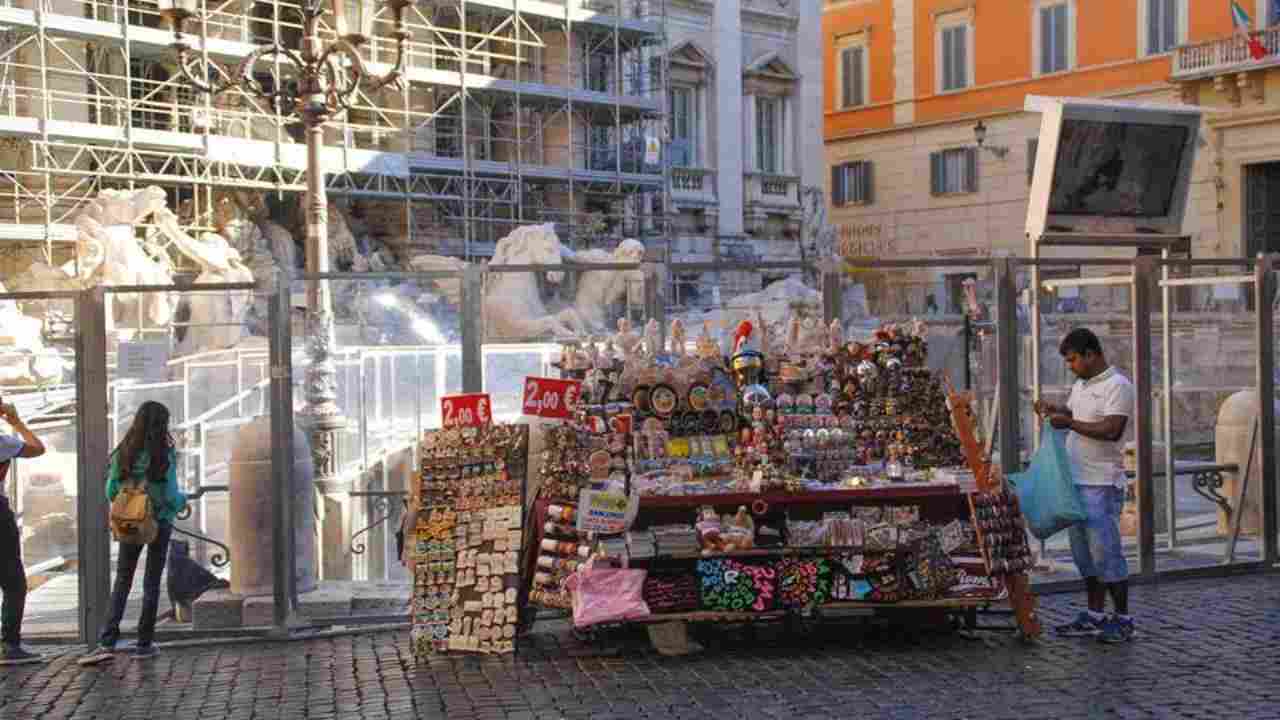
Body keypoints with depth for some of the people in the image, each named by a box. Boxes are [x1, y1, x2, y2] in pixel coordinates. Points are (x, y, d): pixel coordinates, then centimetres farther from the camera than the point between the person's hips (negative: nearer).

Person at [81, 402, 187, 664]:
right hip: (160, 522, -2)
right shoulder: (165, 455, -12)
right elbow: (170, 495, -13)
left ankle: (108, 642, -3)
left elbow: (111, 492, 0)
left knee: (122, 582, 9)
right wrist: (183, 500, 9)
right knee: (151, 583, 9)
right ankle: (144, 643, 12)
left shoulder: (123, 453, -3)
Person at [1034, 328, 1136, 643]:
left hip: (1102, 484, -9)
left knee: (1105, 551, -7)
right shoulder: (1080, 386, 16)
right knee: (1084, 552, 12)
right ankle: (1095, 616, 20)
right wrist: (1052, 410, 11)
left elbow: (1111, 430, -22)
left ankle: (1123, 620, 2)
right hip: (1077, 481, 9)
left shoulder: (1117, 386, -12)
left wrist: (1069, 423, -18)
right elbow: (1072, 413, 31)